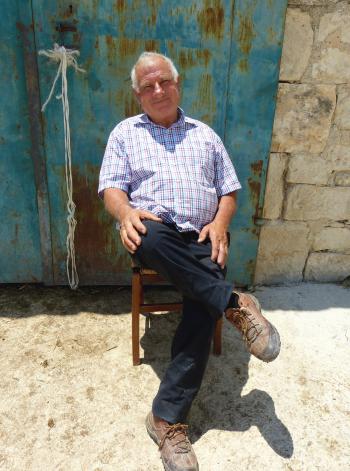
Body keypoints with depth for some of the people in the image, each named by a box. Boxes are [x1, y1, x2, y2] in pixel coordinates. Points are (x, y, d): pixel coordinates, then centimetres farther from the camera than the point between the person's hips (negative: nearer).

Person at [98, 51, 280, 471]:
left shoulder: (205, 135, 20)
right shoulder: (125, 132, 16)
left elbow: (229, 190, 17)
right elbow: (111, 187, 5)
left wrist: (220, 223, -6)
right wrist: (125, 212, -20)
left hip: (202, 240, 2)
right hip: (154, 234, -1)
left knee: (203, 310, -25)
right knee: (152, 237, -39)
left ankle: (167, 418, -16)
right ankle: (236, 305, -26)